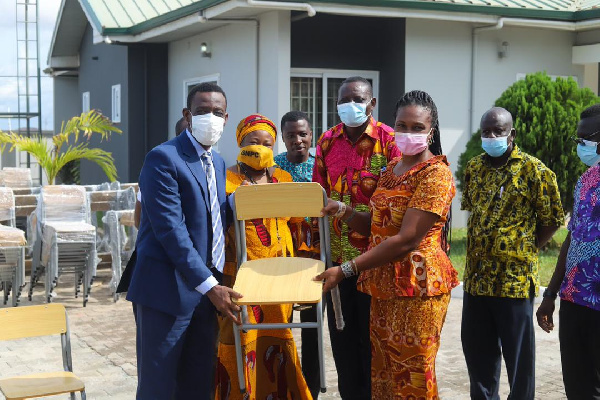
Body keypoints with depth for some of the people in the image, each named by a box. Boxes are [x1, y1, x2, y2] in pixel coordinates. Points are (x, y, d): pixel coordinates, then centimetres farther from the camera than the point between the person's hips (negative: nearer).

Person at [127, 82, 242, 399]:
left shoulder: (218, 163, 15)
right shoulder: (163, 158, -11)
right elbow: (170, 230, -18)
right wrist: (210, 286, -21)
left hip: (207, 290, 8)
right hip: (168, 290, -8)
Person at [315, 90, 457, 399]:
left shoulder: (435, 174, -14)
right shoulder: (391, 168, 12)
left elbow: (406, 240, -21)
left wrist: (345, 270, -22)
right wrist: (343, 211, -5)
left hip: (417, 287, -7)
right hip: (382, 286, 8)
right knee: (382, 374, 14)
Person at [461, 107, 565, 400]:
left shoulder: (533, 171, -8)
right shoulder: (474, 168, 9)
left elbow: (552, 220, -2)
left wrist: (525, 249, -4)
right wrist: (479, 248, 12)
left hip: (515, 277, -6)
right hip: (476, 277, 6)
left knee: (518, 354, 4)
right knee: (477, 350, 15)